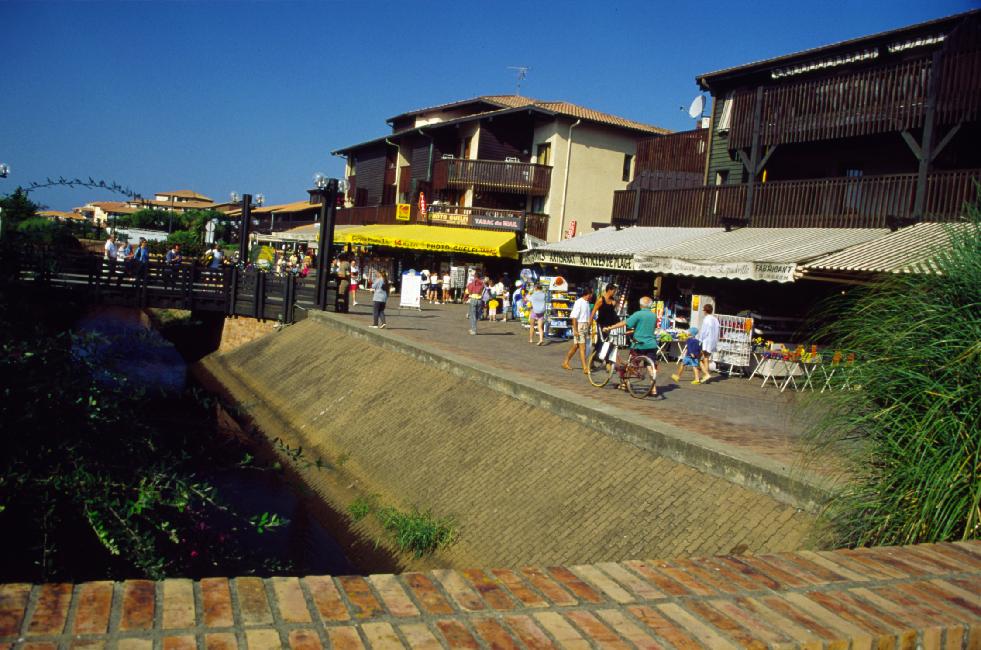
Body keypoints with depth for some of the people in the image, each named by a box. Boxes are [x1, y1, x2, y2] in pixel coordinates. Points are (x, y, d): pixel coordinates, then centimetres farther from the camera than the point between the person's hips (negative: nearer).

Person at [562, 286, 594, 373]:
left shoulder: (587, 303, 12)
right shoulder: (579, 302, -14)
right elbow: (574, 317, -17)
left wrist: (588, 328, 21)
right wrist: (575, 330, -20)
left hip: (585, 326, 8)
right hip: (579, 326, -8)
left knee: (575, 346, 14)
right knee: (582, 347, -9)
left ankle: (565, 363, 26)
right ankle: (585, 368, -10)